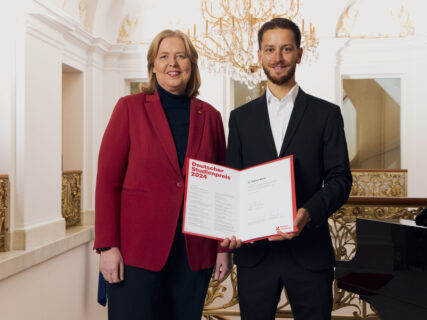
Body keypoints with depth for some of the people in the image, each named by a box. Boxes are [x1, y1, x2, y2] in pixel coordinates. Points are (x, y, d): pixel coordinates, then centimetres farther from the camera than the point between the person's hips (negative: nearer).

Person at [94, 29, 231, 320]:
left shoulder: (209, 116, 8)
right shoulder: (130, 107, 1)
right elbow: (107, 179, -3)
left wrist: (225, 247, 6)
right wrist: (107, 246, -9)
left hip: (195, 252, 3)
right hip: (137, 249, -2)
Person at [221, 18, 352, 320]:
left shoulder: (326, 113, 4)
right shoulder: (241, 117, 10)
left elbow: (340, 178, -2)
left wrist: (309, 212, -21)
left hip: (309, 250, -1)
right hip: (254, 251, 2)